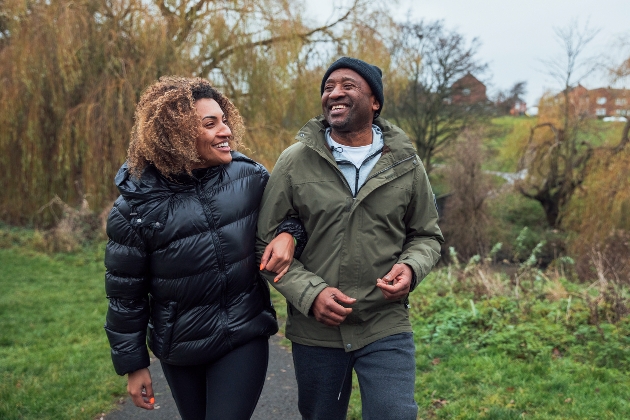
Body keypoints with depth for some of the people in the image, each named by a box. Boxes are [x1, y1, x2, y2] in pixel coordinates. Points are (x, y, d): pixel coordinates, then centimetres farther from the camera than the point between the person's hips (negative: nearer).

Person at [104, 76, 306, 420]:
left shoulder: (249, 176, -10)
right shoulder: (137, 206, -14)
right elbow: (125, 294, -5)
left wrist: (288, 234, -15)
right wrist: (133, 365, 1)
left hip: (245, 340, 0)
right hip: (180, 351, 0)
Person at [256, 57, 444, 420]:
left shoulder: (405, 164, -1)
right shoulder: (295, 161, -5)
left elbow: (427, 236, 9)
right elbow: (267, 242, -3)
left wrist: (411, 268, -12)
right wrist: (309, 293, -16)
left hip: (387, 328, 0)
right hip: (314, 332, 1)